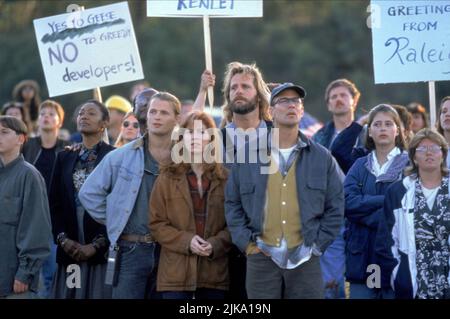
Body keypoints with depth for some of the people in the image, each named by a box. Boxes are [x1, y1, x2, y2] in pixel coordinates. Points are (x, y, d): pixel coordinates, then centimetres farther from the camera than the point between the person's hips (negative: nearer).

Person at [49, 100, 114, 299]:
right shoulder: (64, 157, 14)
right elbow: (55, 203, 12)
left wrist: (96, 245, -11)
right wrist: (63, 239, -2)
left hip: (102, 251, -4)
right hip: (69, 251, 4)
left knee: (98, 293, -7)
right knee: (68, 293, 1)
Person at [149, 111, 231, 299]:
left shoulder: (224, 178, 6)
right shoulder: (168, 177, 5)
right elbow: (156, 223, 2)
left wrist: (216, 244, -13)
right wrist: (186, 241, -13)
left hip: (215, 270, 1)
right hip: (176, 271, -1)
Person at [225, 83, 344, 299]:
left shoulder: (322, 158, 7)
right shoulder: (248, 157, 7)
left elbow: (335, 207, 8)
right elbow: (232, 204, 10)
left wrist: (318, 244, -1)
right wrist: (246, 242, -1)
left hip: (305, 257, 0)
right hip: (261, 256, 0)